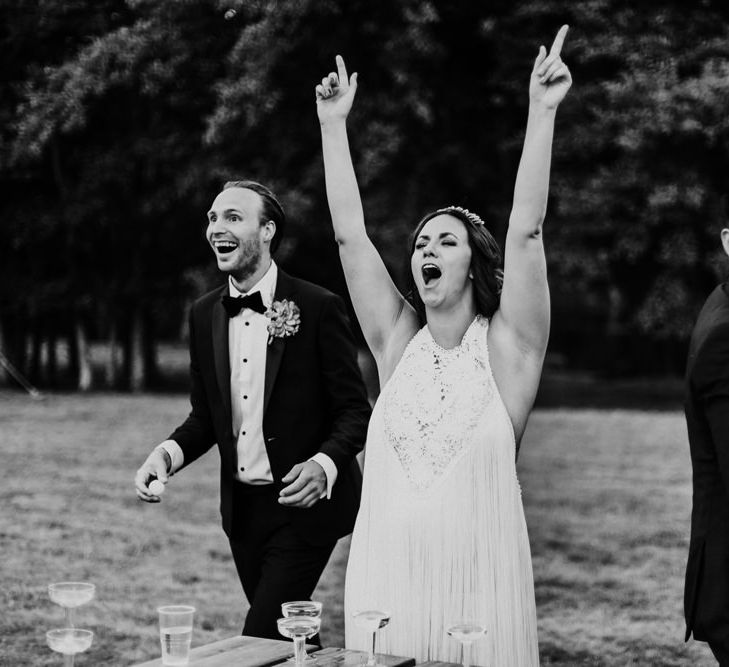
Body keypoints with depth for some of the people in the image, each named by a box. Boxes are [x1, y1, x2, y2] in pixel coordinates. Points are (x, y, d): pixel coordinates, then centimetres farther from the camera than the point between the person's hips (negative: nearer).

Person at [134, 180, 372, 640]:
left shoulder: (318, 307, -11)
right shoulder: (205, 314, 6)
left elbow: (355, 411, -9)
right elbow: (206, 416, 13)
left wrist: (324, 465, -27)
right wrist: (168, 453, -7)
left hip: (303, 503, -6)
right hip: (242, 509, 6)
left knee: (261, 642, -12)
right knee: (290, 639, 15)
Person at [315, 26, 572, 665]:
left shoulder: (505, 348, -2)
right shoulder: (399, 344, 6)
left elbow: (526, 230, -12)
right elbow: (349, 235, 4)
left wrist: (542, 113, -15)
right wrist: (333, 125, 4)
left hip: (477, 587, -3)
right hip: (384, 581, 3)